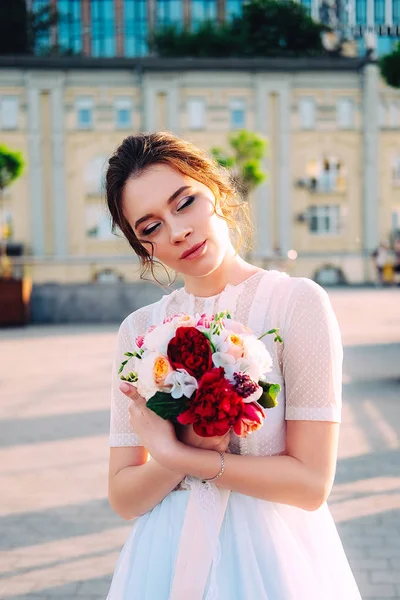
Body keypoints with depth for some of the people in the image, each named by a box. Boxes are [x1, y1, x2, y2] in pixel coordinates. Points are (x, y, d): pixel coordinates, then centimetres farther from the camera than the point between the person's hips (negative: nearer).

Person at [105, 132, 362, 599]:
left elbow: (311, 482, -15)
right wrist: (190, 446, -19)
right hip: (169, 558, 3)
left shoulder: (297, 302, -12)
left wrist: (176, 456, -15)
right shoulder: (139, 330, -1)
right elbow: (123, 500, -2)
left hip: (271, 556, -2)